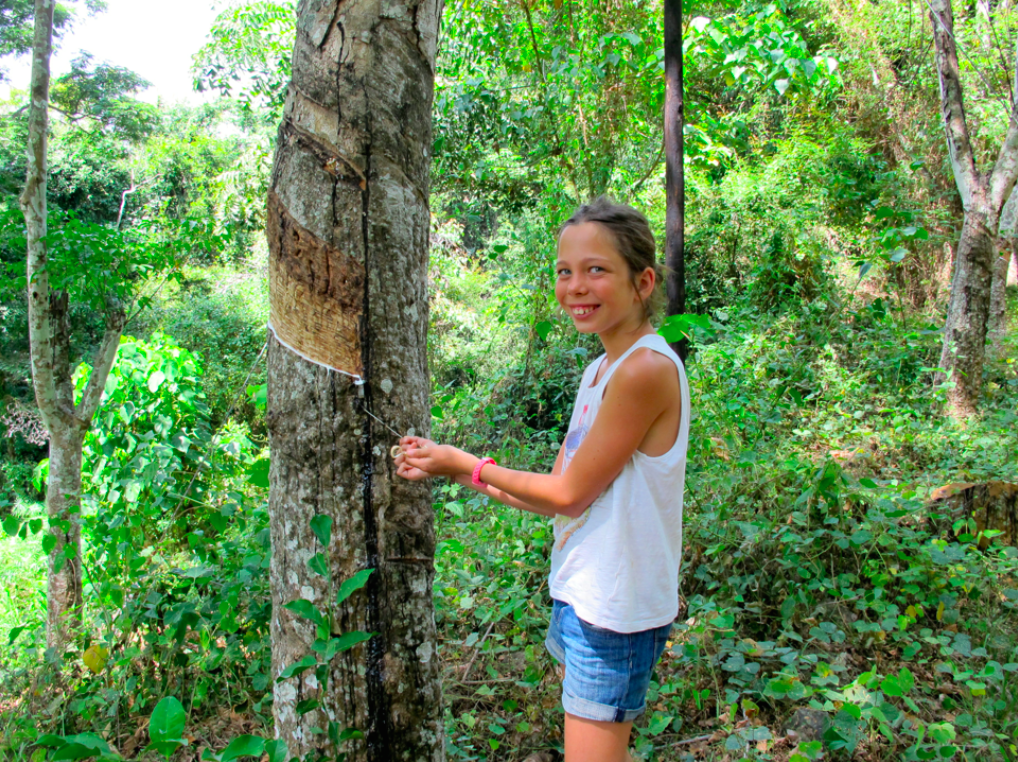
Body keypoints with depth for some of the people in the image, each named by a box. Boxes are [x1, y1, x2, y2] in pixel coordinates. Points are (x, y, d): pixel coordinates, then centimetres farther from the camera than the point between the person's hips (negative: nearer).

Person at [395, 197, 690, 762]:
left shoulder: (646, 369, -22)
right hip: (579, 595, 9)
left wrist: (465, 462, -7)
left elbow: (570, 495, -17)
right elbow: (557, 494, 9)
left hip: (615, 613, -9)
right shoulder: (600, 371, 7)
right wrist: (450, 470, 8)